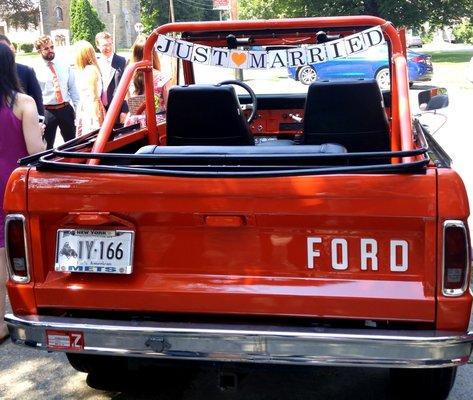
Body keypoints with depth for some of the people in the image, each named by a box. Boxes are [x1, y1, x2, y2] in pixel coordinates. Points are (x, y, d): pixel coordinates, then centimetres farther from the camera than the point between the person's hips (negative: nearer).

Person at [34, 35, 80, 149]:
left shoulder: (64, 66, 5)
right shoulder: (36, 70, -7)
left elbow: (73, 88, 9)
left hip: (66, 109, 3)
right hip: (47, 111, -3)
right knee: (47, 146, 6)